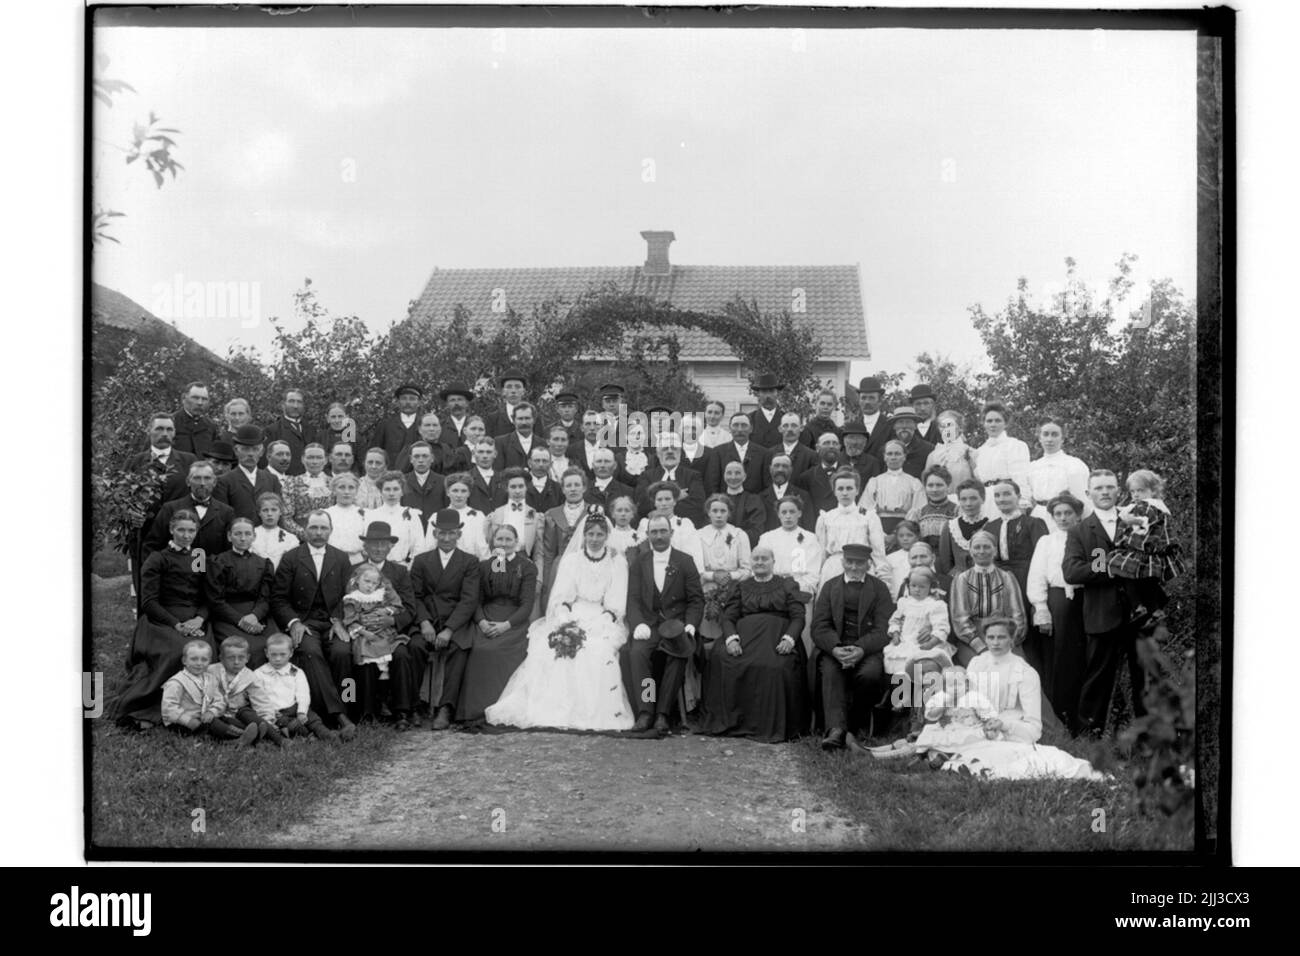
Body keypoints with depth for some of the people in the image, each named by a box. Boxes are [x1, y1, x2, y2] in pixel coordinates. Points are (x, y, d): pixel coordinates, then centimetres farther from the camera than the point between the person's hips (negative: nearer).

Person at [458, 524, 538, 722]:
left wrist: (506, 625, -17)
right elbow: (477, 600, 10)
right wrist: (482, 622, -11)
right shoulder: (483, 566, 17)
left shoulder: (527, 568, 7)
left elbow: (527, 605, -2)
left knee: (499, 650, -31)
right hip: (486, 621, 2)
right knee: (478, 650, -28)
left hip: (514, 622, -2)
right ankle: (477, 707, -21)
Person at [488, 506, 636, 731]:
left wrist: (599, 622, -17)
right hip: (571, 618, 1)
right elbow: (560, 598, 3)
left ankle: (594, 712, -31)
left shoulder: (617, 563, 9)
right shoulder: (570, 560, 12)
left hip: (603, 621, -1)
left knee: (600, 651, -34)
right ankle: (554, 710, -28)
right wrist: (569, 620, -17)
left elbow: (616, 604, 1)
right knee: (548, 647, -29)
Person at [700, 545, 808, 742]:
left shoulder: (788, 586, 18)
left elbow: (798, 617, 6)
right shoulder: (741, 588, 24)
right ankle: (727, 722, -22)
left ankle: (770, 727, -25)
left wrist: (789, 639, -15)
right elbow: (728, 617, 11)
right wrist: (731, 638, -11)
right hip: (745, 634, 2)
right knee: (720, 657, -30)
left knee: (776, 666, -36)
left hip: (777, 636, -2)